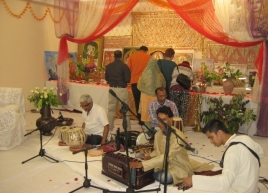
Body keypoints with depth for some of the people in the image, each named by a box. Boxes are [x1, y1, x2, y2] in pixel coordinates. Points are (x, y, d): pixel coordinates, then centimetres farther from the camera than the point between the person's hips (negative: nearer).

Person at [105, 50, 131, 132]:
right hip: (122, 89, -4)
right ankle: (127, 128, 10)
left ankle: (109, 127, 20)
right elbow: (128, 79, -12)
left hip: (112, 89, 4)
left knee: (111, 109, 14)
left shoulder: (108, 66, 1)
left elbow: (106, 78, 6)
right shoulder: (124, 66, -11)